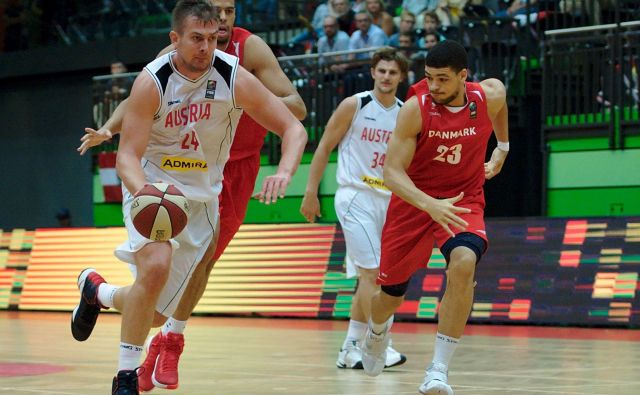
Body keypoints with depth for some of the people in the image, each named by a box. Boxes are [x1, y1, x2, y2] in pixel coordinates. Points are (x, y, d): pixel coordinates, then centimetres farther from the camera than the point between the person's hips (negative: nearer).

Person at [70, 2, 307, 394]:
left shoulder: (234, 78, -14)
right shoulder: (152, 82, -18)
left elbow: (294, 129, -10)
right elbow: (128, 156, -19)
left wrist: (283, 173, -31)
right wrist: (143, 190, -42)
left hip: (201, 196, 3)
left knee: (156, 313, 5)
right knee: (156, 266, -34)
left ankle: (97, 290, 38)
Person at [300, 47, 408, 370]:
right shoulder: (354, 106, -6)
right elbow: (325, 147, -2)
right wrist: (311, 193, -6)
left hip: (386, 200, 6)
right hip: (355, 196, -6)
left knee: (367, 277, 10)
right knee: (371, 272, -15)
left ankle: (350, 349, 18)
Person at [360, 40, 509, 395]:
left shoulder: (489, 95, -14)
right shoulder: (415, 109, -23)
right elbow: (392, 173, -25)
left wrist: (502, 148, 19)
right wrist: (431, 205, -40)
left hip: (464, 201, 1)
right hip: (413, 201, 0)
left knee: (463, 263, -31)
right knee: (392, 292, 11)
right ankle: (377, 330, 52)